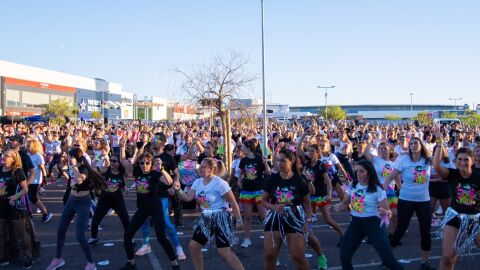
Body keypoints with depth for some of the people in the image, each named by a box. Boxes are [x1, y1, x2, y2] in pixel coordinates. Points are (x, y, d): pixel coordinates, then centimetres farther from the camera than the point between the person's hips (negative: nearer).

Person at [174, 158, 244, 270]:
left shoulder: (220, 183, -17)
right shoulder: (197, 182, 4)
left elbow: (233, 203, -12)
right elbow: (187, 198, -2)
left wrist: (239, 220, -10)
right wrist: (178, 190, -19)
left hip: (220, 218, -7)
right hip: (205, 218, 7)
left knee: (224, 252, -13)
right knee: (193, 246, 7)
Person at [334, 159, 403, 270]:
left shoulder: (377, 189, -13)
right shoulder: (353, 185, 1)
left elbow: (387, 210, -12)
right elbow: (346, 202, 17)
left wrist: (385, 212, -36)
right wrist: (339, 206, -5)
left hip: (373, 223, -4)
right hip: (355, 222, 5)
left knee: (388, 259, -10)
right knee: (344, 256, 1)